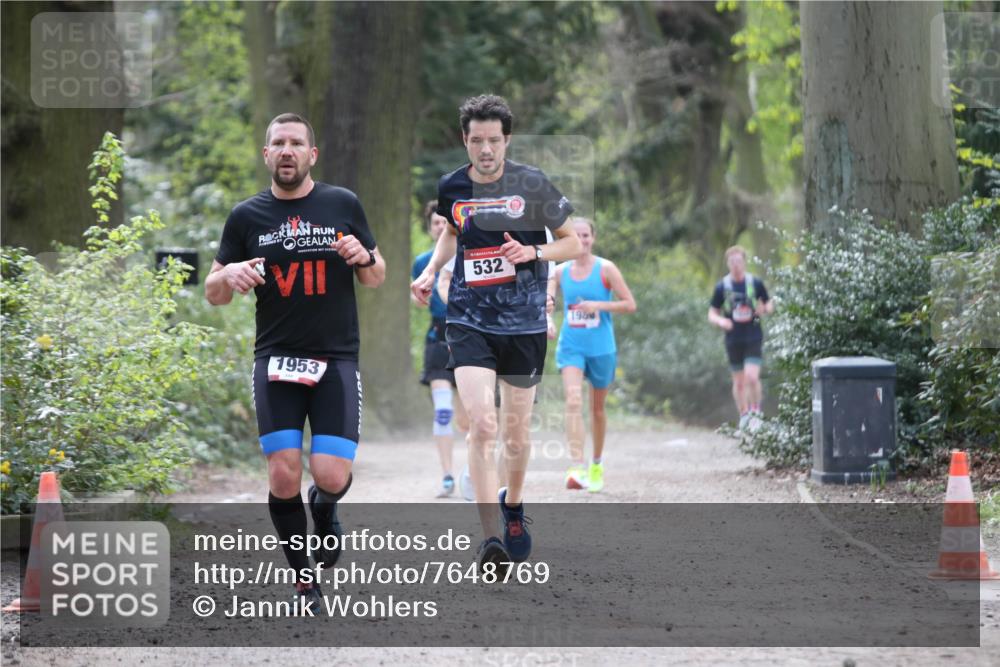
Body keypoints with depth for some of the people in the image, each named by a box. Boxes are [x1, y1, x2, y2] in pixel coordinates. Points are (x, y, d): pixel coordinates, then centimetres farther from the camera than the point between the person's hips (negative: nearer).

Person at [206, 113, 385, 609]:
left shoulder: (343, 205, 5)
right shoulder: (247, 216, 4)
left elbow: (376, 279, 13)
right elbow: (212, 293, 9)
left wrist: (365, 258, -10)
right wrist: (229, 276, -14)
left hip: (336, 359, 0)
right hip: (276, 360, 0)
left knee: (331, 477, -11)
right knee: (284, 474, -10)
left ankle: (324, 512, 27)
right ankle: (304, 580, 10)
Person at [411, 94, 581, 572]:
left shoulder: (532, 185, -5)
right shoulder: (451, 187, 2)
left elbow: (574, 243, 2)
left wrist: (534, 253, -16)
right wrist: (430, 271, 8)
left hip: (524, 323, 0)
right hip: (469, 322, 0)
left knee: (516, 432, 11)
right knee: (481, 425, -17)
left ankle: (513, 506, 42)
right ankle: (490, 540, -20)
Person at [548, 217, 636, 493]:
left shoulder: (606, 269, -4)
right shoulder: (560, 271, 4)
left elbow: (629, 304, -5)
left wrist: (598, 305, -17)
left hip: (601, 348, -1)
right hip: (570, 347, 1)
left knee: (597, 409, 12)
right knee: (573, 402, -20)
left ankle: (597, 464, 33)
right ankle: (577, 467, -28)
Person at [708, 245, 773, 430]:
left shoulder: (755, 283, -1)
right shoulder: (722, 287, 1)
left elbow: (770, 305, 10)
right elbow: (712, 313, 5)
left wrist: (764, 309, -14)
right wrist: (720, 321, -17)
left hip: (754, 338, -2)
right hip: (733, 340, 2)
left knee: (752, 377, -15)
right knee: (738, 381, 8)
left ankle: (756, 411, 5)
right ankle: (744, 415, 24)